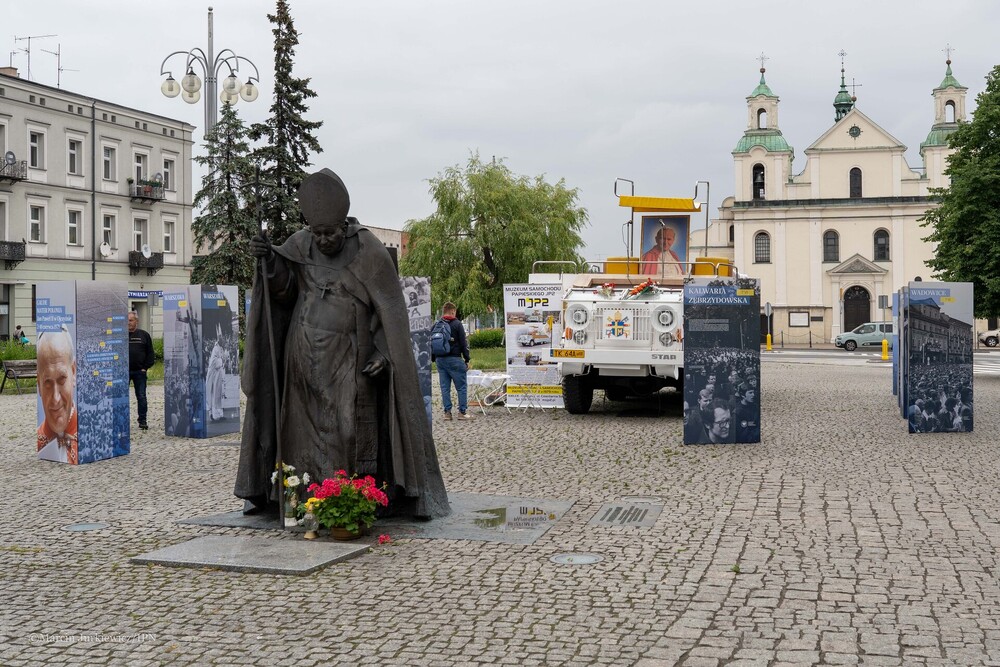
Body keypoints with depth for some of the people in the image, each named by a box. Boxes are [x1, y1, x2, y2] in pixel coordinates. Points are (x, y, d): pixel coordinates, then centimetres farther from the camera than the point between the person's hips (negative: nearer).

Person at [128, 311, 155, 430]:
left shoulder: (144, 335, 5)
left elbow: (150, 354, 8)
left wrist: (145, 367, -1)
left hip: (139, 372, 0)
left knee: (141, 397, 4)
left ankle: (142, 421, 11)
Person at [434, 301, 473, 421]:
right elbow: (463, 343, -7)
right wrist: (467, 359, -2)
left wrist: (434, 359, 17)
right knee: (462, 386, 2)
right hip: (454, 359, -5)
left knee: (445, 387, 9)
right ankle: (462, 412, 1)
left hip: (440, 360, 5)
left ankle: (447, 412, 7)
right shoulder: (457, 324, -7)